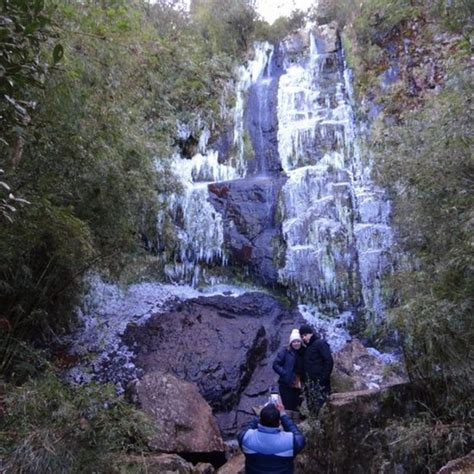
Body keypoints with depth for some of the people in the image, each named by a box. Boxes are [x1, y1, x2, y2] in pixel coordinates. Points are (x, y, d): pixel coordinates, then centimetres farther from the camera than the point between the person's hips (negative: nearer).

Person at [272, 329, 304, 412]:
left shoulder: (303, 353, 9)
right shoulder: (285, 352, -2)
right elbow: (275, 365, -5)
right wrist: (285, 374, -15)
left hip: (298, 386, 4)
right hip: (286, 385, -4)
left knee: (296, 408, 8)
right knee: (288, 408, -4)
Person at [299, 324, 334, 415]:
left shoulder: (320, 343, -5)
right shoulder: (307, 348, 20)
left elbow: (329, 361, -14)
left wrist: (324, 378, -18)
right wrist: (304, 379, 12)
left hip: (319, 382, -9)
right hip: (309, 382, 9)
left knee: (321, 405, -11)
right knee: (311, 406, 10)